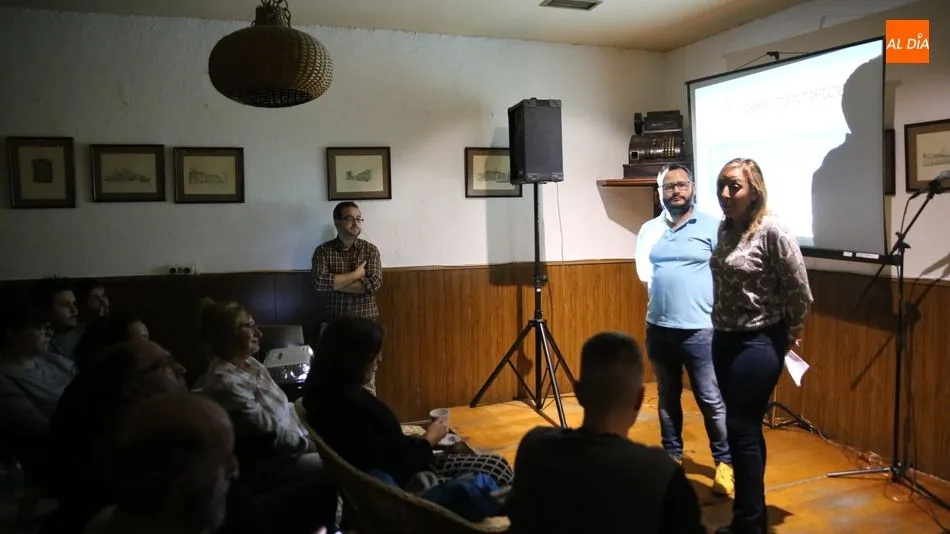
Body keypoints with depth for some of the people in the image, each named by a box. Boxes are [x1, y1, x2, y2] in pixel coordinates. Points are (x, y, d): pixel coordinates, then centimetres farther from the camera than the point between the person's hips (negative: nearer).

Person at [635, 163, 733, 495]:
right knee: (667, 396, 16)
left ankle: (725, 462, 17)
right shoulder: (649, 230, 10)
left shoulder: (712, 226, -5)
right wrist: (663, 290, 8)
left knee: (711, 400, 1)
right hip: (658, 327, 5)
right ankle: (672, 455, 31)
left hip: (700, 328, -5)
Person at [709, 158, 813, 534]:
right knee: (745, 428, 15)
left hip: (759, 342, -7)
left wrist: (791, 332, 1)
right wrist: (722, 329, 14)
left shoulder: (772, 230, -16)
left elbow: (800, 290, -11)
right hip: (725, 338, 7)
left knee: (741, 429, -4)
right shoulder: (726, 228, 7)